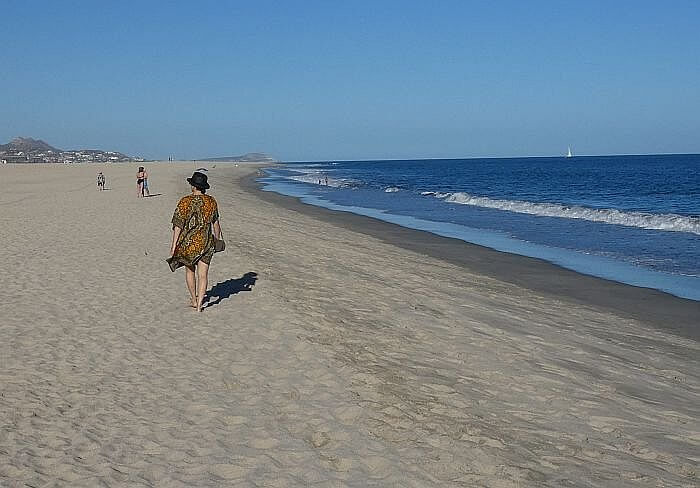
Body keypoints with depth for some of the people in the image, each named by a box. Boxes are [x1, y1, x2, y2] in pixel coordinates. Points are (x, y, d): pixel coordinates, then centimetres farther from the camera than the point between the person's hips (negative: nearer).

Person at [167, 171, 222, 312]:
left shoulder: (185, 202, -12)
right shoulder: (211, 202, -1)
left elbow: (178, 225, -13)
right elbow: (216, 223, 8)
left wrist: (174, 246, -9)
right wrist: (217, 239, 23)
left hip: (188, 242, -1)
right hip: (206, 242, 2)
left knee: (189, 270, 20)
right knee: (203, 274, 4)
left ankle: (194, 299, 31)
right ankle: (199, 303, -2)